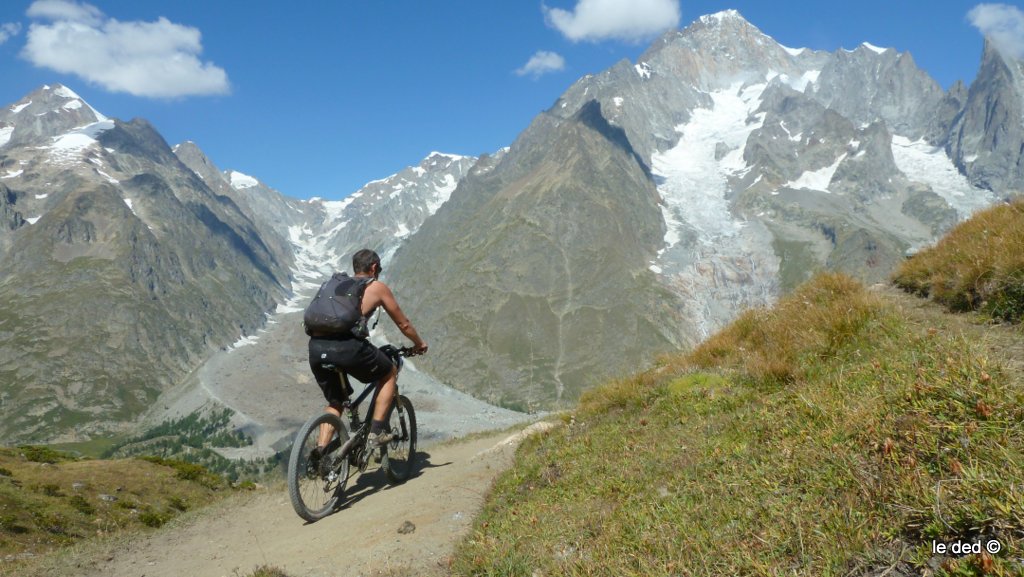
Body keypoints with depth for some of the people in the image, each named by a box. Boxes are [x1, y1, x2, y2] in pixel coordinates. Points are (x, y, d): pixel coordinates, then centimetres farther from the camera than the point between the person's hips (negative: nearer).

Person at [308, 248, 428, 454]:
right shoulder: (377, 287, 15)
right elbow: (403, 324, 23)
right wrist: (419, 343, 41)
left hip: (316, 347, 6)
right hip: (347, 346, -5)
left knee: (335, 403, 26)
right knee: (389, 373, 21)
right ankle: (377, 433, 15)